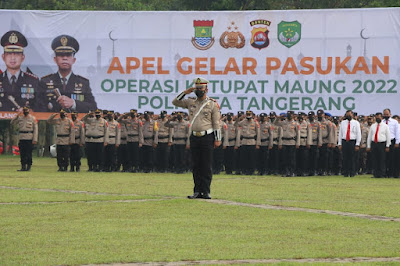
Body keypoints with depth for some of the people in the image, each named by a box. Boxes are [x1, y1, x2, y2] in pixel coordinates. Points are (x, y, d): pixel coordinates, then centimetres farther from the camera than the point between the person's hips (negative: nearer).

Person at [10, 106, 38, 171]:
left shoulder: (33, 118, 1)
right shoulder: (20, 118, 12)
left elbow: (35, 129, -1)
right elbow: (12, 122, 4)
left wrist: (35, 139, -8)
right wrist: (17, 116, -9)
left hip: (29, 139, -4)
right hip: (22, 138, 4)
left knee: (29, 153, -4)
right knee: (22, 154, 2)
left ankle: (29, 166, 1)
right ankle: (23, 166, 6)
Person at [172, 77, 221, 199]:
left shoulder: (213, 104, -1)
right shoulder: (191, 102, 12)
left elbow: (216, 123, -3)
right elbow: (175, 102, 14)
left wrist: (217, 139, -8)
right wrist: (185, 93, 1)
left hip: (207, 138, -4)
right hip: (194, 137, 4)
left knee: (206, 166, -4)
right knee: (196, 166, 4)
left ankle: (206, 191, -1)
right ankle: (197, 191, 7)